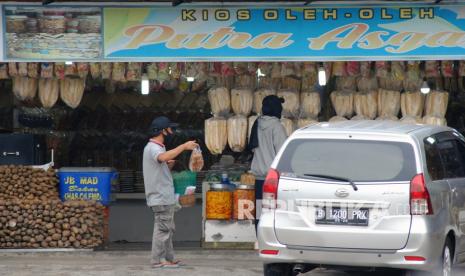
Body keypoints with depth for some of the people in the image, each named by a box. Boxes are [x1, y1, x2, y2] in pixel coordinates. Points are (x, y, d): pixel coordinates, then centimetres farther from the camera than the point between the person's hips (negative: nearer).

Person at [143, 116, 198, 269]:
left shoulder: (156, 147, 18)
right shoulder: (152, 148, -15)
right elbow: (163, 157, -38)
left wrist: (169, 166, 4)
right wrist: (184, 146, -36)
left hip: (165, 197, 10)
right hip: (161, 198, -10)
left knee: (167, 229, 15)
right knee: (162, 229, -7)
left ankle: (169, 259, 22)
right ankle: (158, 260, -4)